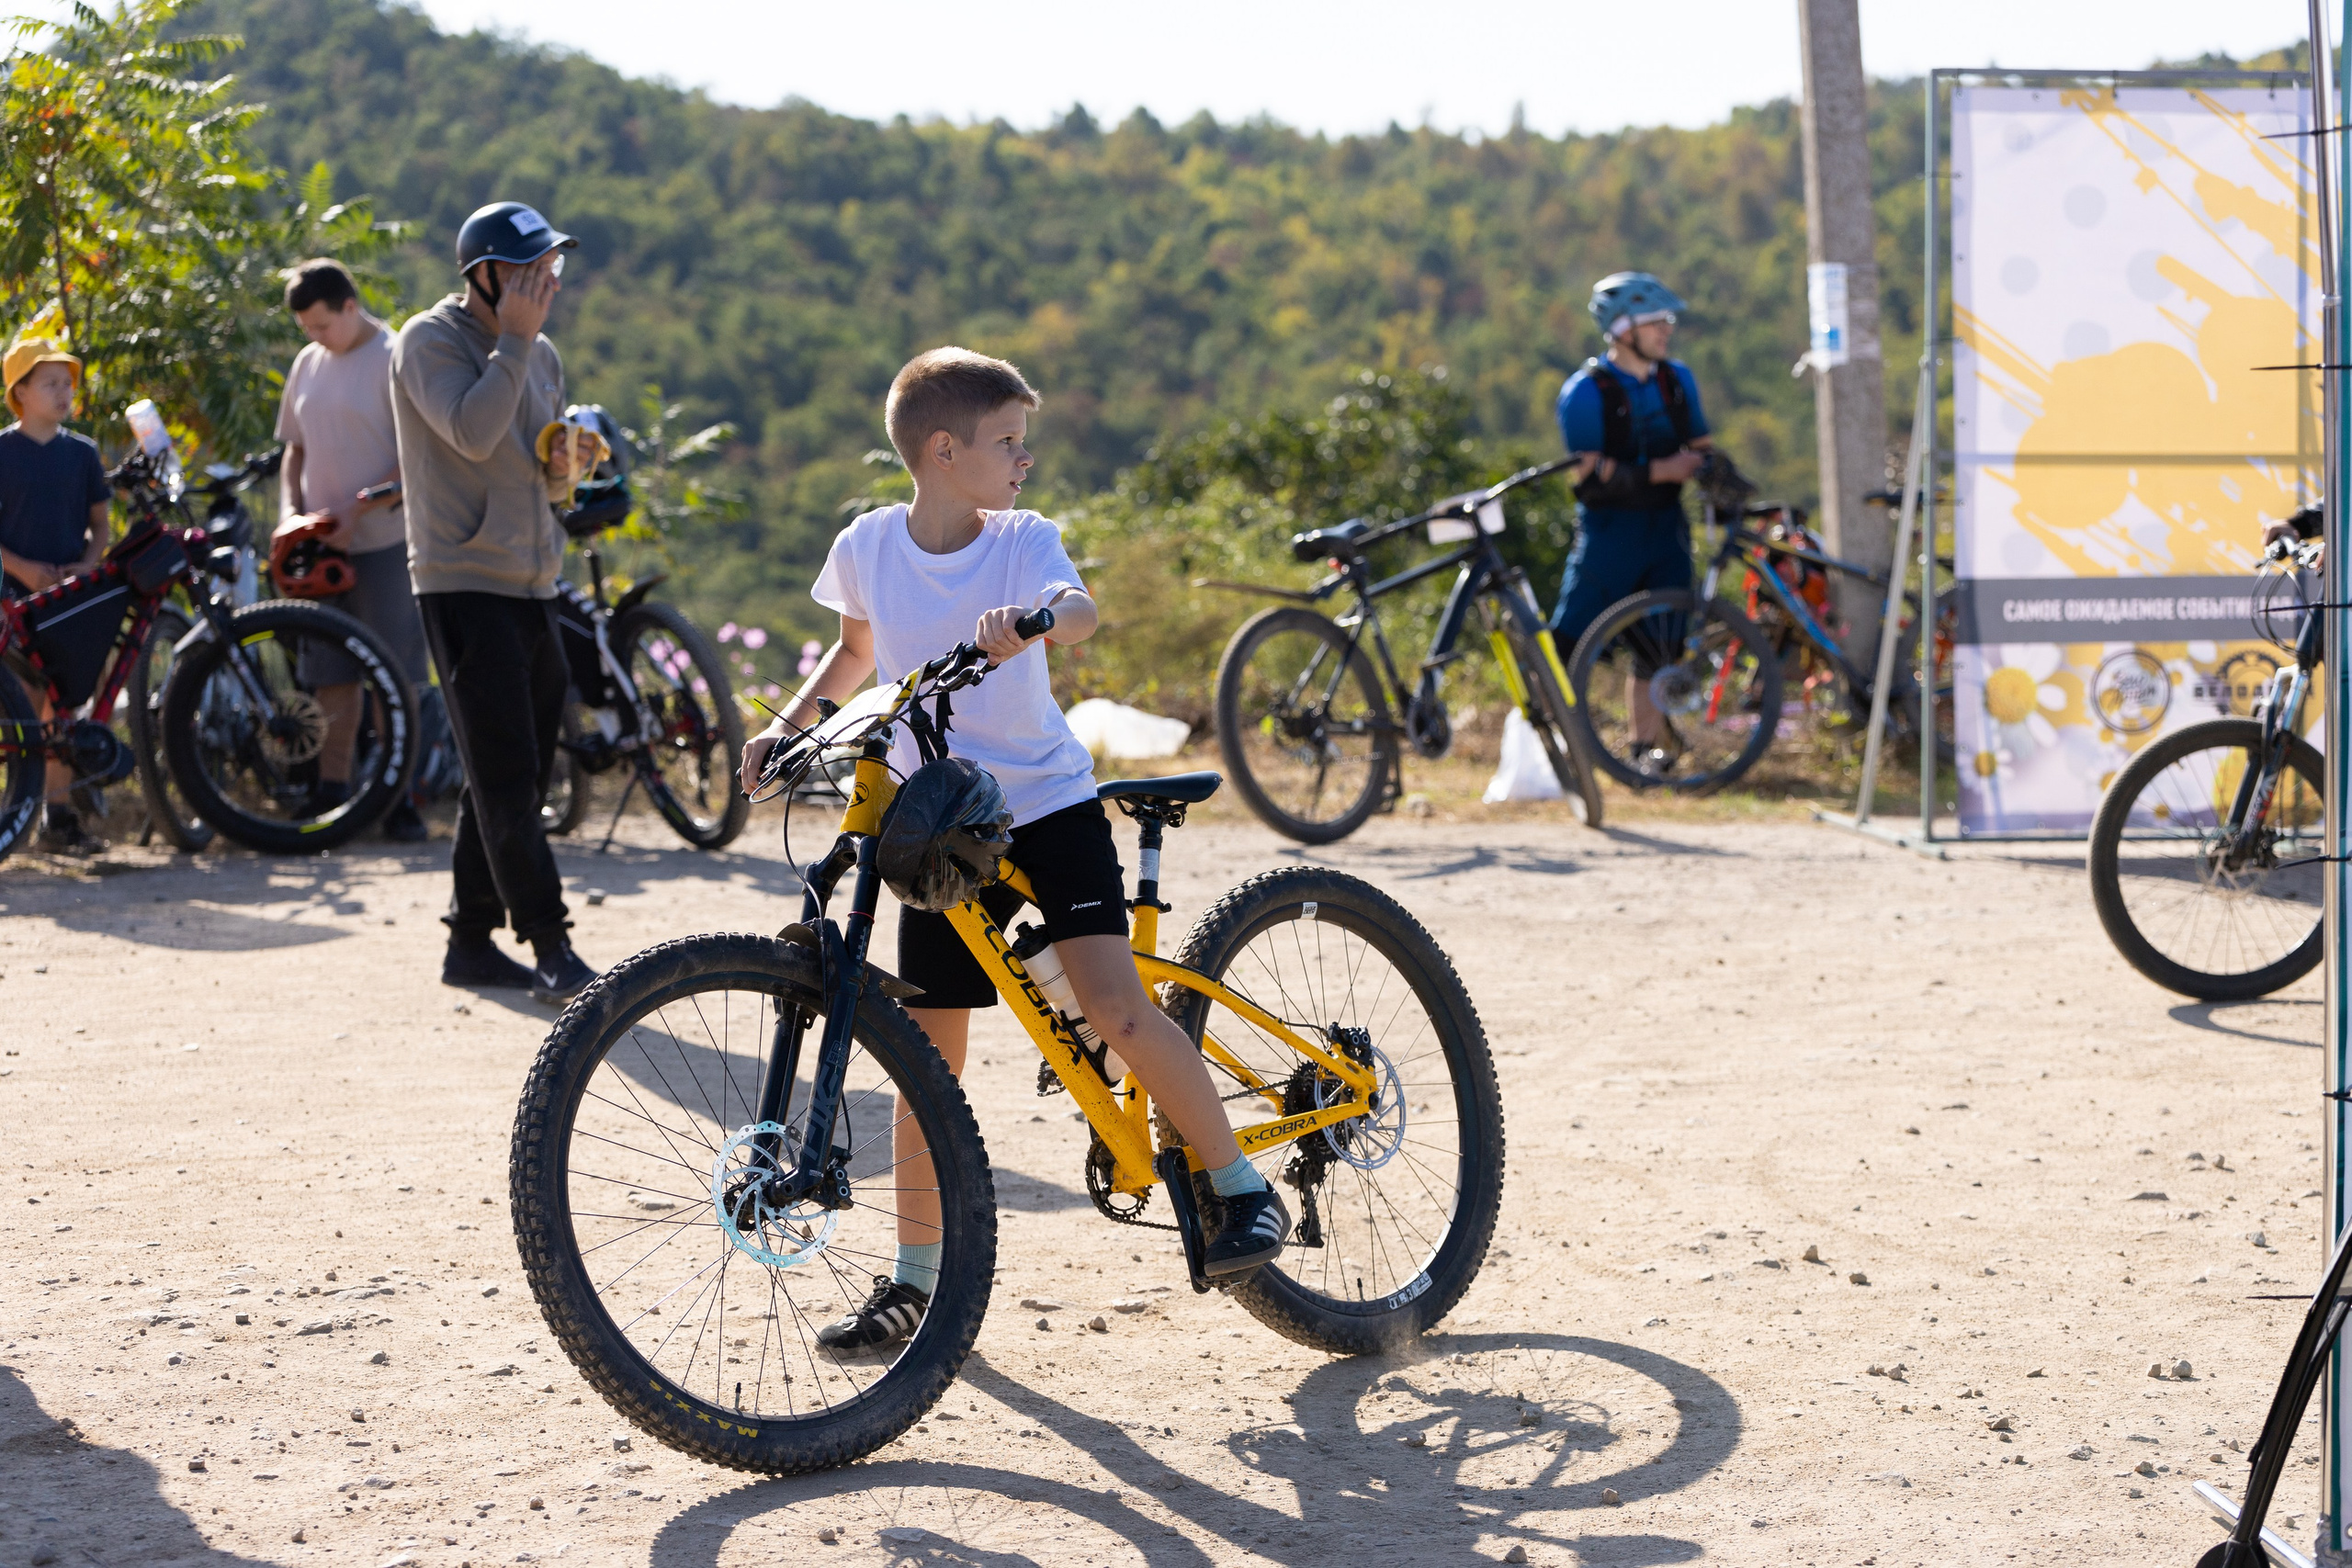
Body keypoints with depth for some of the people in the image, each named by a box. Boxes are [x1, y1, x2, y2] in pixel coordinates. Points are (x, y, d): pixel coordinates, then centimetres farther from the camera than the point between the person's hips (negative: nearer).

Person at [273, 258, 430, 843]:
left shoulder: (394, 360, -8)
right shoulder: (307, 364, 12)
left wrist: (357, 512, -18)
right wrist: (290, 511, 3)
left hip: (384, 542, -6)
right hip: (323, 543, 6)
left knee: (393, 675, -3)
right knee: (331, 675, 7)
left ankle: (399, 797, 2)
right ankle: (332, 794, 12)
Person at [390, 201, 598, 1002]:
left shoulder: (541, 355, 16)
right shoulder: (431, 341, -7)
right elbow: (473, 434, -24)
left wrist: (560, 470, 2)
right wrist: (515, 340, -19)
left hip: (531, 585, 8)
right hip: (464, 582, -8)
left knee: (514, 776, 10)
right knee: (504, 774, -11)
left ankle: (472, 942, 18)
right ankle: (551, 949, -12)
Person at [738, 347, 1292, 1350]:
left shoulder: (1023, 540, -9)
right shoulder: (867, 547, -2)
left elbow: (1079, 610, -31)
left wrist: (1031, 616, -52)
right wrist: (789, 723, 5)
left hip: (1047, 806, -2)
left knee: (1114, 1007, -20)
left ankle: (1244, 1191, -6)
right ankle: (917, 1277, 16)